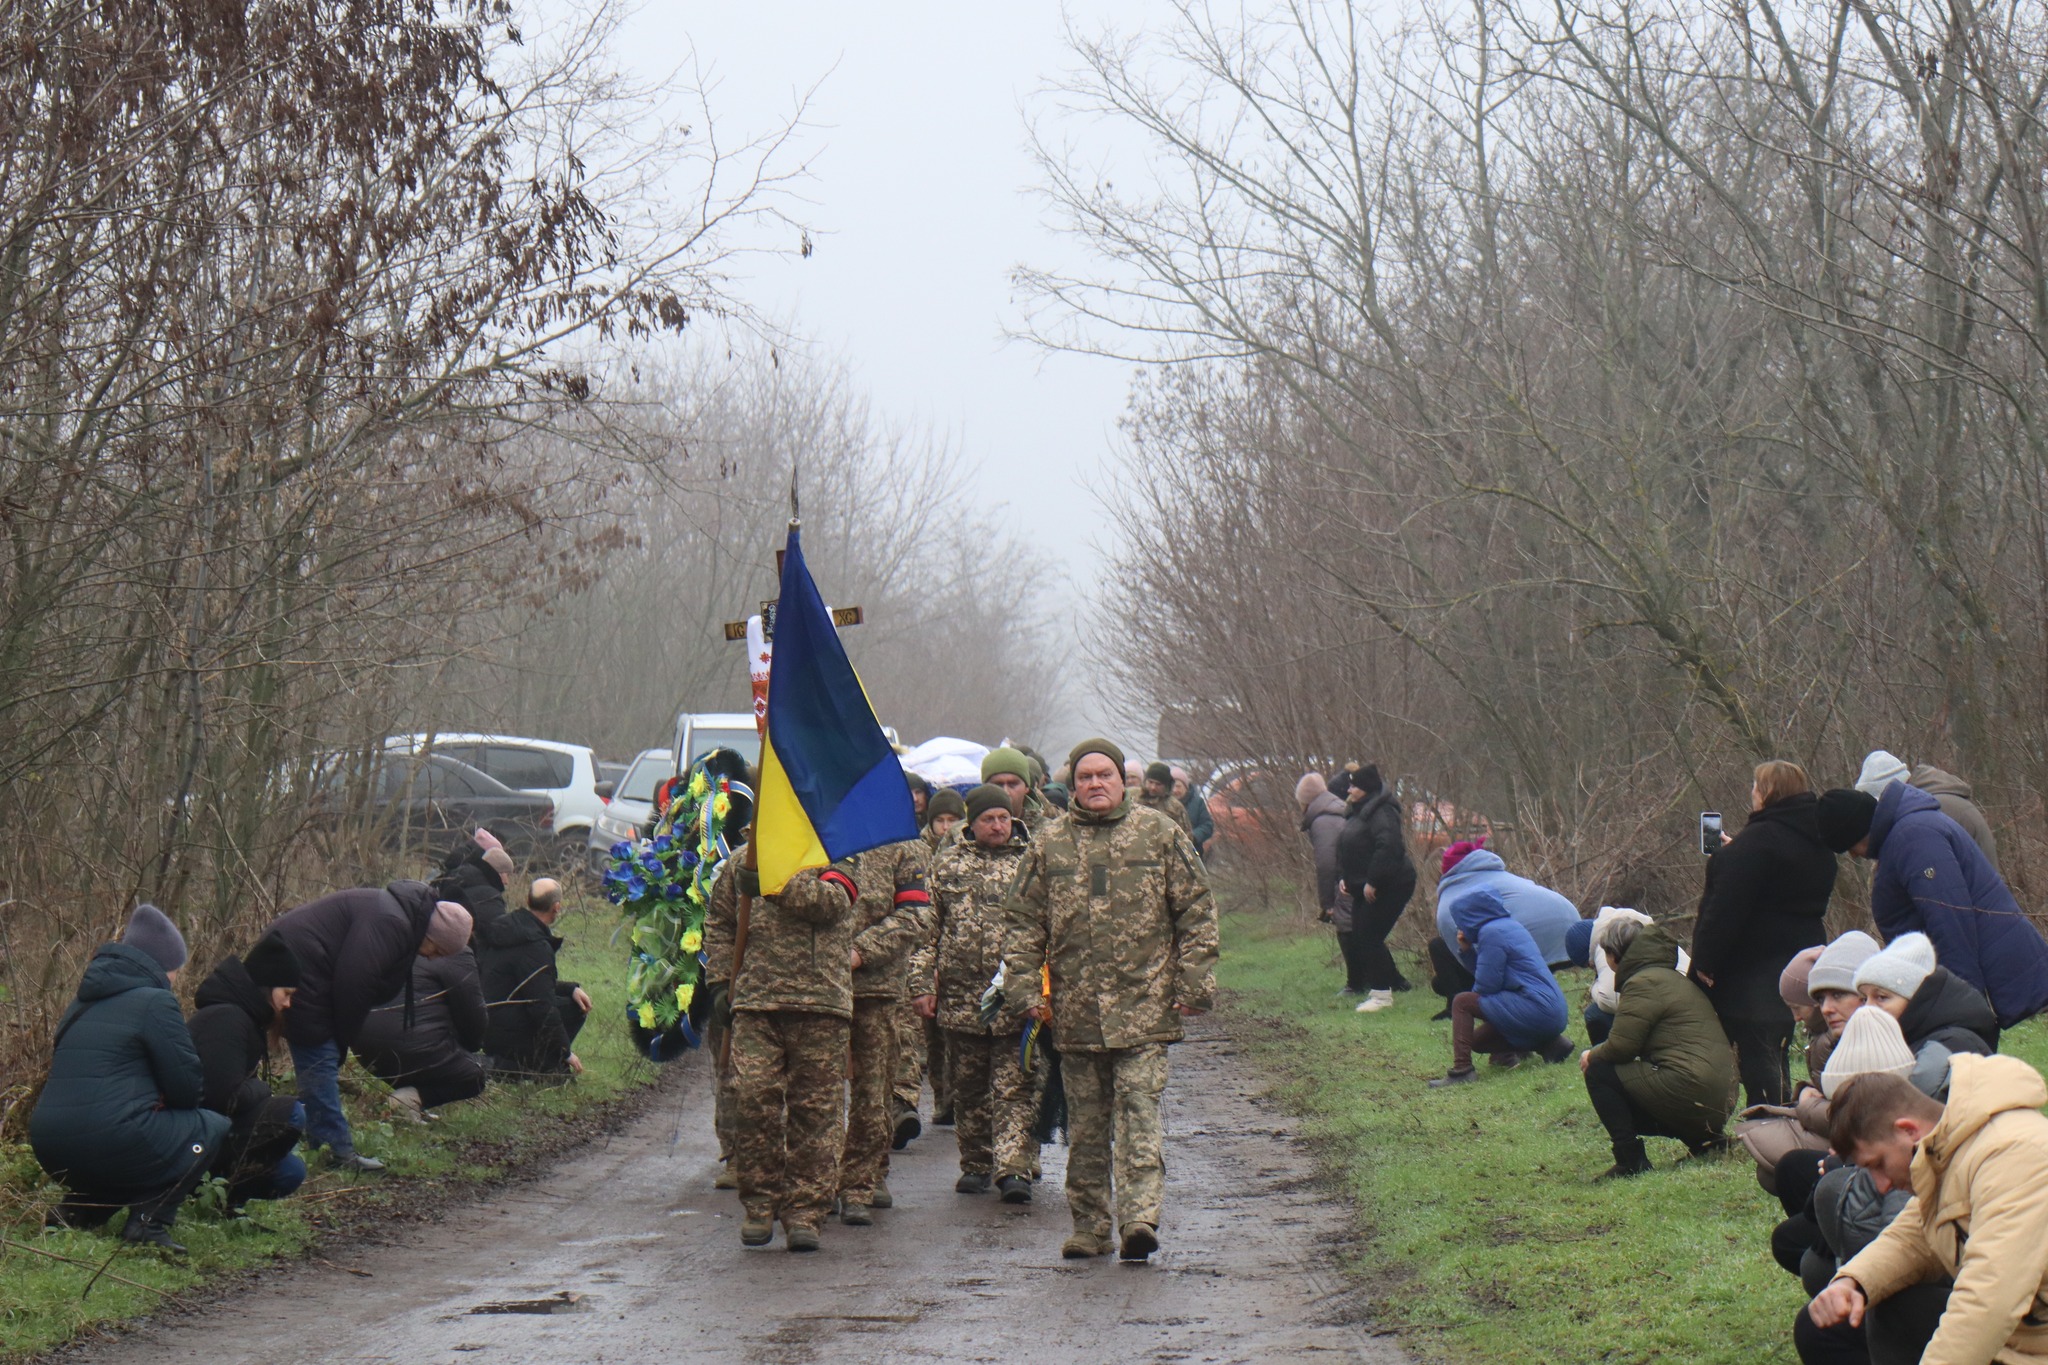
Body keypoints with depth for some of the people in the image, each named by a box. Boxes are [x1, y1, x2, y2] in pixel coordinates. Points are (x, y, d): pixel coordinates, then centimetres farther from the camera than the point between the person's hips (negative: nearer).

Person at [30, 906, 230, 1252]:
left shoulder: (84, 1004, 21)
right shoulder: (155, 1002, -5)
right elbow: (188, 1086, -4)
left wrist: (153, 1098, 20)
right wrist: (160, 1099, 19)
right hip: (108, 1142, -9)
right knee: (212, 1128, 10)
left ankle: (77, 1212, 16)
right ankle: (148, 1222, -3)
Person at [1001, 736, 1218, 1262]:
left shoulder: (1160, 835, 5)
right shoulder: (1048, 845, 9)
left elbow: (1196, 911, 5)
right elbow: (1022, 921, 11)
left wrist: (1194, 983, -1)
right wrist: (1023, 988, 2)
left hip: (1143, 1006, -3)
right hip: (1074, 1010, 3)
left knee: (1138, 1111, -11)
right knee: (1085, 1123, 8)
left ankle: (1140, 1216, -17)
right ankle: (1088, 1227, 14)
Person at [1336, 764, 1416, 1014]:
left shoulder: (1381, 813, -17)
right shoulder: (1357, 813, 15)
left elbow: (1387, 847, -30)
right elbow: (1346, 852, 23)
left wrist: (1372, 881, -27)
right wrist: (1344, 878, 8)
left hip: (1391, 887, -10)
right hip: (1365, 889, 10)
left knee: (1368, 938, -12)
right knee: (1359, 940, 11)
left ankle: (1381, 993, -4)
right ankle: (1395, 982, 23)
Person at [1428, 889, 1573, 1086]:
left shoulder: (1491, 932, -12)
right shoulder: (1509, 925, 18)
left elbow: (1486, 985, -12)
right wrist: (1468, 950, 11)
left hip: (1536, 1009, -10)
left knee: (1462, 1003, -7)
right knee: (1477, 1040, 21)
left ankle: (1461, 1069, -14)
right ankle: (1547, 1045, 12)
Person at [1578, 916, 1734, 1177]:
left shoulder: (1643, 983, -8)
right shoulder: (1672, 977, 24)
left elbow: (1621, 1046, -13)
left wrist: (1592, 1056, 7)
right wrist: (1599, 1053, 22)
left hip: (1690, 1094, -10)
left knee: (1599, 1071, -2)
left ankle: (1631, 1160, -7)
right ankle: (1702, 1140, 14)